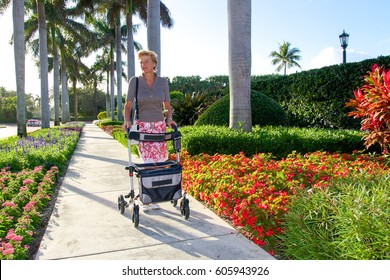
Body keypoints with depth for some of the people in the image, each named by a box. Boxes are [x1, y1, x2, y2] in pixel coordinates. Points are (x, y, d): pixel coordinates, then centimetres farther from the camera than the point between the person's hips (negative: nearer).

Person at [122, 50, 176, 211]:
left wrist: (169, 118, -10)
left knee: (161, 160, 5)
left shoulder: (162, 82, 2)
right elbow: (128, 105, -2)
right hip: (142, 126, -2)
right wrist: (127, 120, -18)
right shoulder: (135, 81, -2)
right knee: (148, 162, -6)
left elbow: (167, 106, 8)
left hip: (159, 125, 2)